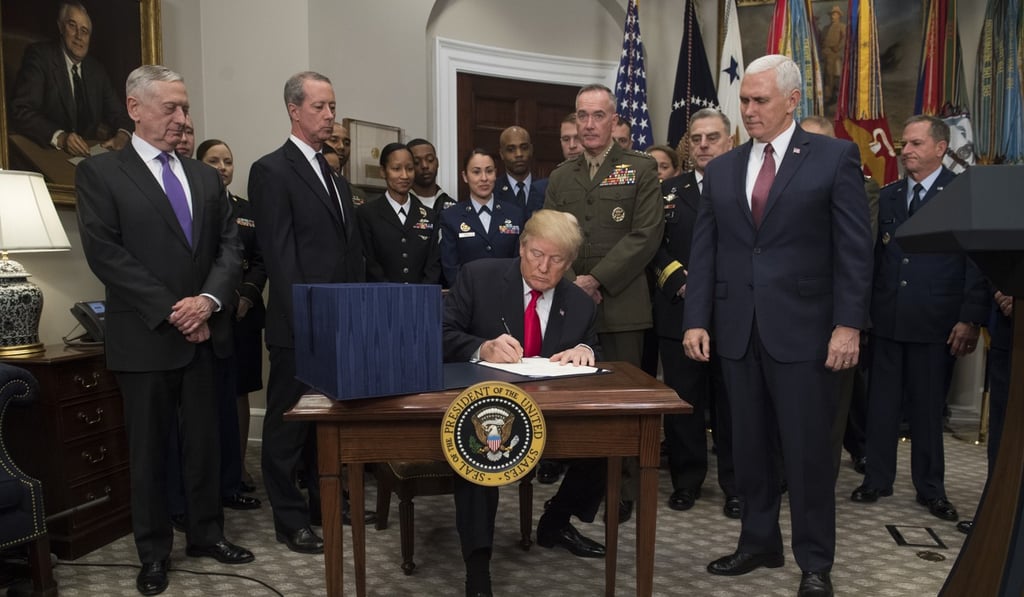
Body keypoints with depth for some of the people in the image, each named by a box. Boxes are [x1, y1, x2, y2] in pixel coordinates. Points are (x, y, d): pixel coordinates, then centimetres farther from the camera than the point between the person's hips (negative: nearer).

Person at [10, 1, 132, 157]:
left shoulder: (96, 69, 13)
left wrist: (122, 135, -16)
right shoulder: (40, 56, -3)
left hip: (89, 153, 4)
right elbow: (21, 112, -13)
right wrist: (59, 137, -31)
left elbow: (117, 112, 9)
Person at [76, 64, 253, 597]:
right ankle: (154, 551, 23)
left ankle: (206, 534, 27)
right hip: (145, 337, -4)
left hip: (203, 332, 4)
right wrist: (170, 312, -15)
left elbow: (229, 245, 5)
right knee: (148, 449, 9)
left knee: (204, 441, 12)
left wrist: (208, 300, -12)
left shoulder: (205, 177, 12)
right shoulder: (99, 173, -2)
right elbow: (104, 253, -11)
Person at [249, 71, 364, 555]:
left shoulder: (335, 175, 16)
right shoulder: (272, 171, -7)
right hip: (299, 326, -7)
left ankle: (326, 500, 31)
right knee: (288, 423, 6)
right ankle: (290, 519, 19)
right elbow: (278, 255, -13)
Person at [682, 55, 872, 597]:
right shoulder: (720, 169, 11)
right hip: (738, 329, 4)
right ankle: (759, 542, 29)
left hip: (804, 330, -4)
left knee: (807, 451, 4)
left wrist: (848, 324, -11)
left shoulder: (835, 157, 0)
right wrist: (696, 319, 0)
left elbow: (853, 249, -4)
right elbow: (704, 251, 8)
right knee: (750, 446, 13)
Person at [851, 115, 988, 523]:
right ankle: (877, 479, 22)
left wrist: (971, 319, -11)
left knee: (928, 407, 8)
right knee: (881, 403, 9)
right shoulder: (888, 195, 10)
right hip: (886, 319, 3)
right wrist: (867, 307, 3)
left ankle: (930, 488, 23)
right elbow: (877, 255, 9)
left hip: (935, 322, -3)